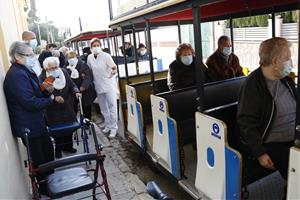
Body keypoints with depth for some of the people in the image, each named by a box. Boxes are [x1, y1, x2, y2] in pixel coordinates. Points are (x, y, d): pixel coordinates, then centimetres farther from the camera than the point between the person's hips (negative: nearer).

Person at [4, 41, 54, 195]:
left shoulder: (25, 71, 9)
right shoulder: (17, 75, -25)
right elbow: (31, 103, -29)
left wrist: (46, 91, -4)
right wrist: (50, 99, -13)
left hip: (36, 123, 10)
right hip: (29, 127, -10)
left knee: (48, 151, 23)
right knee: (39, 159, 8)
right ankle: (45, 188, 28)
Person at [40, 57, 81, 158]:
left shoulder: (64, 72, -1)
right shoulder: (43, 78, -15)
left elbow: (72, 85, 6)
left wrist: (76, 91, -14)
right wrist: (54, 97, -31)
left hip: (67, 107, 5)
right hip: (53, 111, -4)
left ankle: (68, 146, 33)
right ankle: (58, 149, 25)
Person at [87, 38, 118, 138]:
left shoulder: (106, 56, -10)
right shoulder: (90, 58, 4)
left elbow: (114, 67, -13)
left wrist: (113, 72, -33)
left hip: (109, 85, -5)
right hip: (98, 86, 6)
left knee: (112, 106, -4)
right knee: (103, 108, 15)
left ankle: (113, 128, 4)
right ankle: (107, 125, 30)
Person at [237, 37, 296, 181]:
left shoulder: (286, 80, 13)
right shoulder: (252, 85, -11)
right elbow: (247, 123, -15)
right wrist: (260, 153, -19)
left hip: (293, 140, 7)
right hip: (270, 144, -7)